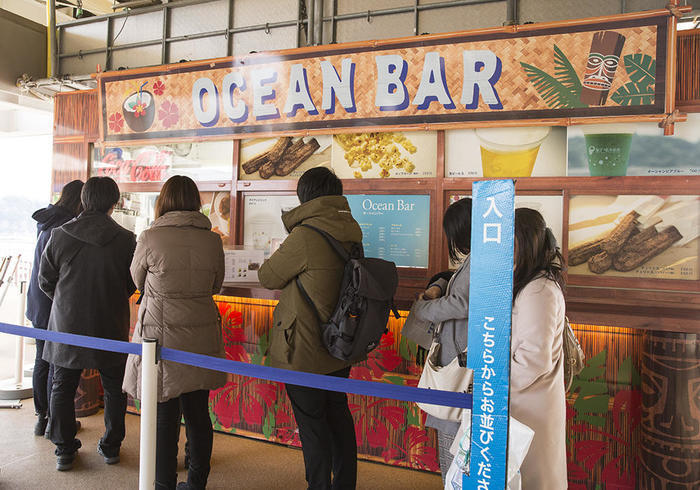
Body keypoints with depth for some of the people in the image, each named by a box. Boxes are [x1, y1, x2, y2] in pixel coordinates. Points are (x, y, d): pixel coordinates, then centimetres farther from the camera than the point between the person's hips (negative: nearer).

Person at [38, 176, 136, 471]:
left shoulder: (59, 236, -8)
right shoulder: (126, 240, -12)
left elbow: (45, 281, 2)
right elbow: (133, 285, -1)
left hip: (67, 325, 1)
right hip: (111, 328, -1)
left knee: (63, 388, 17)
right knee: (114, 389, 16)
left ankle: (64, 450, 24)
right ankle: (111, 446, 25)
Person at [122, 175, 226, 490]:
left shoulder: (150, 238, -10)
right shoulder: (213, 240, -2)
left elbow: (137, 279, 8)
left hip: (161, 337, -3)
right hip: (201, 338, 4)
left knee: (164, 417, 8)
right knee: (198, 414, 15)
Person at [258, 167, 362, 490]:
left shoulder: (305, 236, -21)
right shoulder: (350, 235, 2)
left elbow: (267, 276, -8)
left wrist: (289, 238, 9)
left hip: (306, 352, -8)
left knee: (312, 425, 7)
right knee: (339, 417, 21)